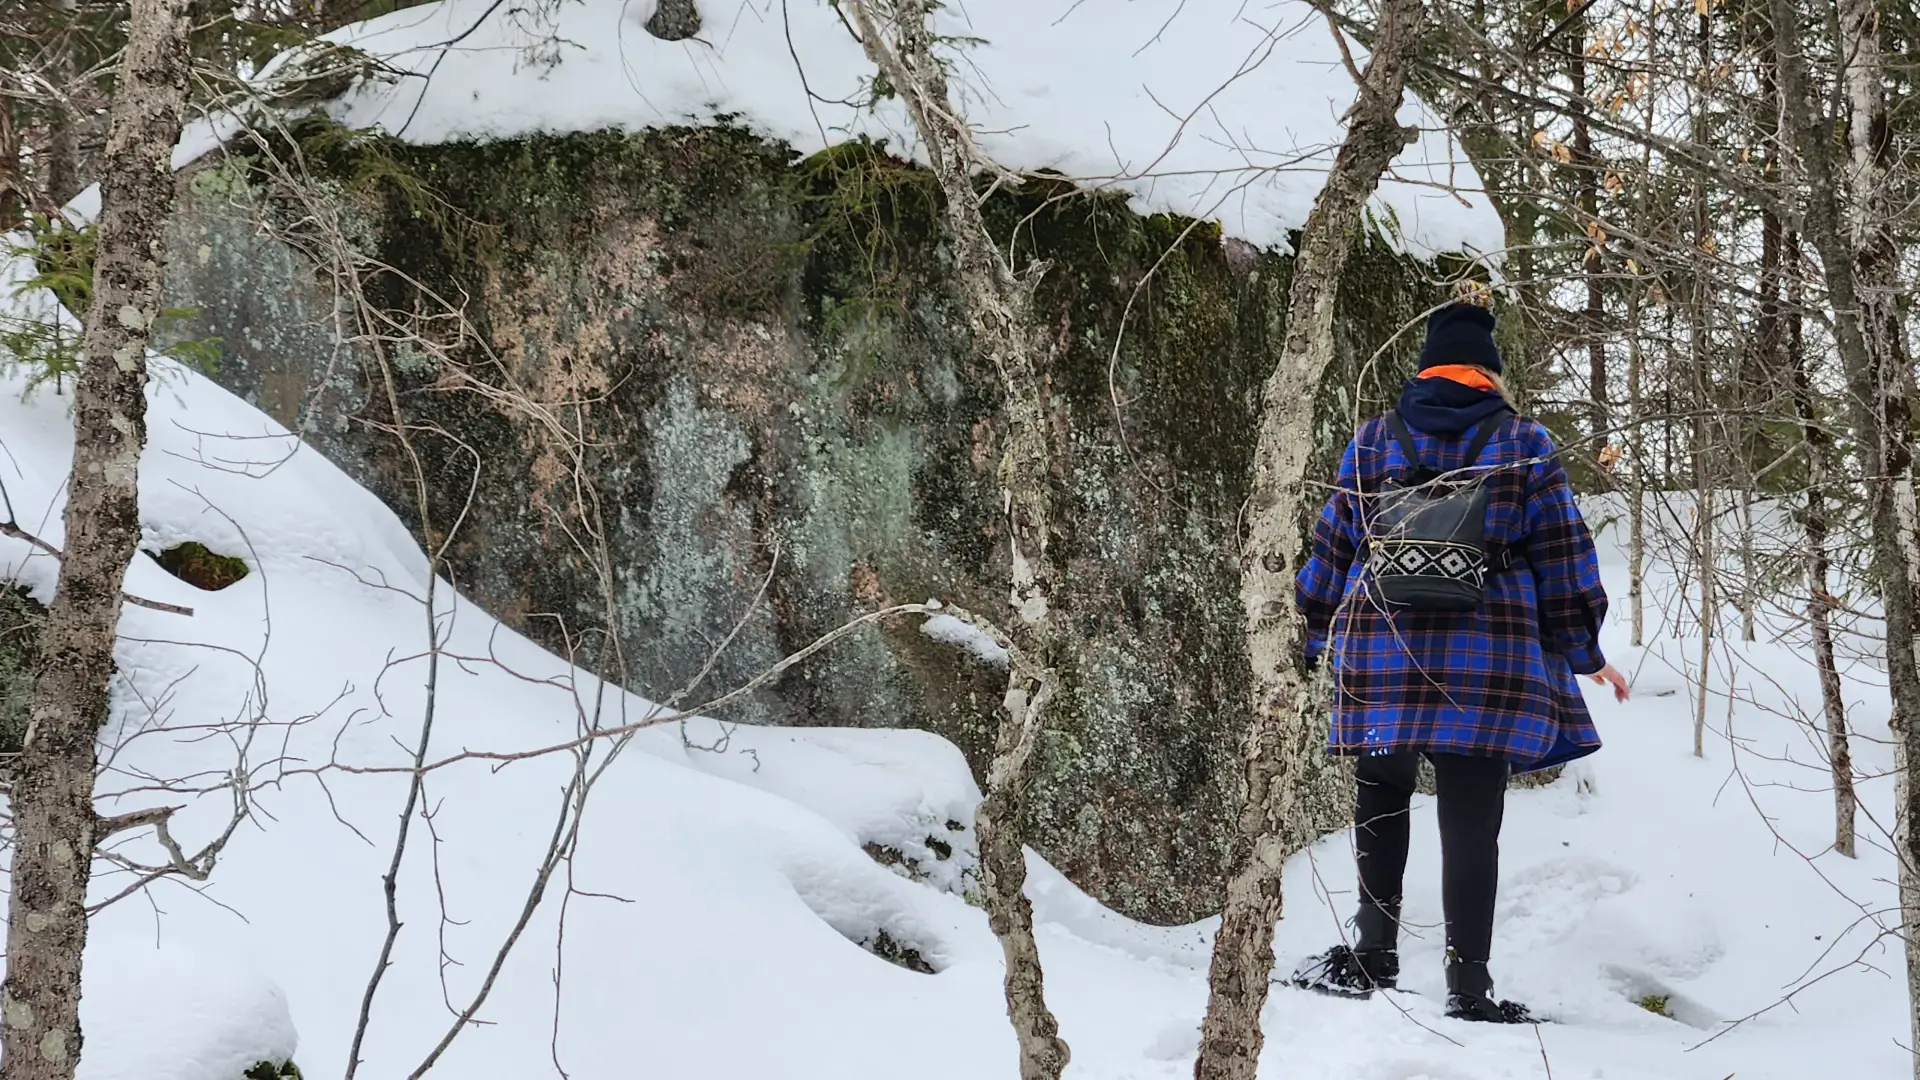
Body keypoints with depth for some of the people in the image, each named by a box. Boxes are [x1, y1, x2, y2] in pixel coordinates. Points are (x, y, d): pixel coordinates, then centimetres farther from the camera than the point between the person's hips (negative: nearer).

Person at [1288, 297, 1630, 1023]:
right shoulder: (1523, 443, 5)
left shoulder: (1372, 442, 10)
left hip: (1379, 653, 2)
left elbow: (1333, 547, 14)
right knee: (1471, 824, -1)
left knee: (1381, 802, 18)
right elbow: (1562, 553, 5)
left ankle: (1374, 956, 12)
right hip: (1486, 663, -2)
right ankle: (1468, 988, -1)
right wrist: (1584, 650, 12)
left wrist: (1316, 635, 23)